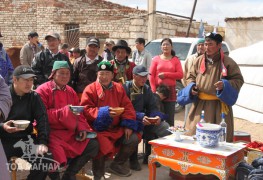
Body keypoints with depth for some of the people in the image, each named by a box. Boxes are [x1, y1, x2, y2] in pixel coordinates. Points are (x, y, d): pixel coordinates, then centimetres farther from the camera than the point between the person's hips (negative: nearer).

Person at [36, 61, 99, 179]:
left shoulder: (70, 91, 14)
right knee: (57, 156, -31)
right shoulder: (43, 90, -6)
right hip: (51, 132, -6)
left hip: (70, 132, 7)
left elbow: (79, 114, 14)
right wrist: (62, 112, -22)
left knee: (93, 145, -4)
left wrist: (82, 128, -5)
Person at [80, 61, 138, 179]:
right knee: (101, 145, -33)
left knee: (133, 139, -9)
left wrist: (128, 124, -7)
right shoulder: (90, 89, -5)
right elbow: (86, 110, -12)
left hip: (116, 128, 5)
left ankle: (117, 165, 17)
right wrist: (104, 112, -25)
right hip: (98, 128, -5)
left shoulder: (118, 88, 9)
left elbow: (127, 107, 7)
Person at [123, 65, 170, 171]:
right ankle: (133, 160, -14)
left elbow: (152, 107, 4)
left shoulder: (147, 89, 9)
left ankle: (149, 157, 4)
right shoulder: (126, 88, -9)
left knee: (165, 127, -13)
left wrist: (158, 116, -19)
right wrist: (141, 117, -32)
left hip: (145, 120, 6)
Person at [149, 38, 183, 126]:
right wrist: (153, 90, -8)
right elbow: (151, 75, 1)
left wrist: (166, 74, -10)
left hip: (170, 90, 1)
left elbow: (180, 75, 0)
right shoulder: (156, 59, 6)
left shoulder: (175, 60, 8)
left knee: (170, 117, 3)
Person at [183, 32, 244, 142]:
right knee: (194, 132, 9)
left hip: (219, 106, -4)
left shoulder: (228, 62, -5)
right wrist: (191, 87, -1)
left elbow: (238, 80, -3)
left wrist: (224, 85, -20)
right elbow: (190, 77, 19)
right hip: (199, 104, 4)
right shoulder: (198, 61, 8)